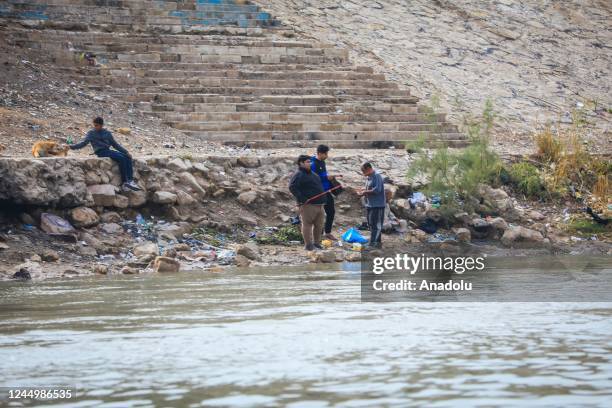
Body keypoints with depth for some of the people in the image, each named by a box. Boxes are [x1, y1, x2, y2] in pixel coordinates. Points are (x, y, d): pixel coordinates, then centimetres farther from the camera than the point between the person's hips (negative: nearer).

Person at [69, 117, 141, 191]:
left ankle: (130, 180, -21)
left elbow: (115, 144, 18)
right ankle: (124, 183, -26)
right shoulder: (91, 133, 5)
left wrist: (126, 152, 11)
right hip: (100, 152, -6)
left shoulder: (107, 133, 16)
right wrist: (72, 146, -18)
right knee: (121, 158, -27)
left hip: (108, 151, 6)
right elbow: (84, 143, -4)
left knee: (127, 157, -15)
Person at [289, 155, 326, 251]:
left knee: (319, 225, 10)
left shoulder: (312, 174, 21)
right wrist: (301, 198, -24)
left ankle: (316, 243, 19)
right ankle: (308, 244, -5)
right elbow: (292, 187, -21)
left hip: (319, 204, 9)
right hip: (308, 204, -9)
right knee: (307, 224, -6)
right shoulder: (298, 175, -9)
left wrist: (323, 199, 24)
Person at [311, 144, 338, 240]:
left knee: (331, 211, 13)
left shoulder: (322, 162, 11)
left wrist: (329, 178, 6)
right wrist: (326, 177, -23)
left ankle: (328, 232, 24)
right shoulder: (313, 164, -17)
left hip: (327, 191, 9)